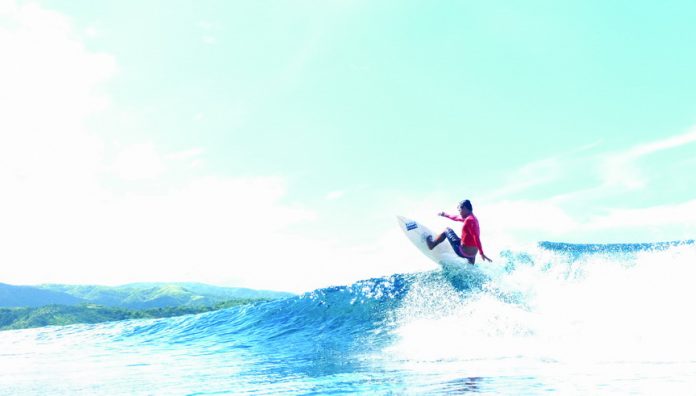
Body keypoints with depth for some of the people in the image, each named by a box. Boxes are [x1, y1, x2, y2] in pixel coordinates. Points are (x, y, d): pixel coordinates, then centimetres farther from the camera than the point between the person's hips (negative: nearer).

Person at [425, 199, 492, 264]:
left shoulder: (469, 220, -18)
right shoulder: (473, 218, 11)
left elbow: (476, 237, -26)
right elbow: (456, 218, 29)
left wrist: (482, 253, -29)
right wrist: (445, 215, 40)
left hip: (463, 252, -8)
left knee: (447, 230, 11)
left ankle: (432, 244, 26)